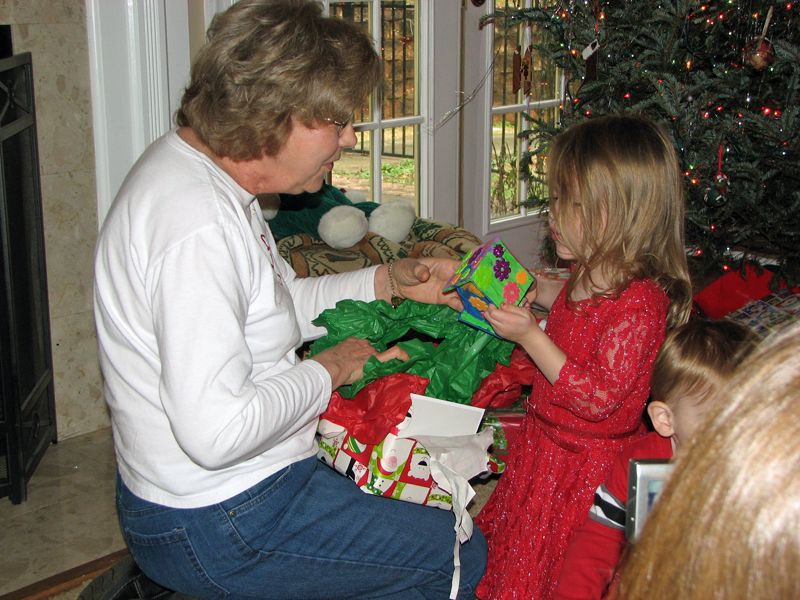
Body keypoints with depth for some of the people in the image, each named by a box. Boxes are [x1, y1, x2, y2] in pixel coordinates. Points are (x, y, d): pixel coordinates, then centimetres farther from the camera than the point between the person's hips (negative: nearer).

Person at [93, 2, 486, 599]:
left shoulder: (199, 166, 4)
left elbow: (279, 304, 17)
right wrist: (329, 370, -18)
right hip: (216, 525, -10)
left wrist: (388, 281, 5)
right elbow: (218, 431, -34)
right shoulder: (197, 225, -30)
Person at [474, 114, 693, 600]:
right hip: (549, 441, 8)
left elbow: (599, 397, -30)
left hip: (587, 465, -8)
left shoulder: (639, 303, -30)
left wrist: (531, 337, -31)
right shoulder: (595, 276, -3)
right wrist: (537, 289, 6)